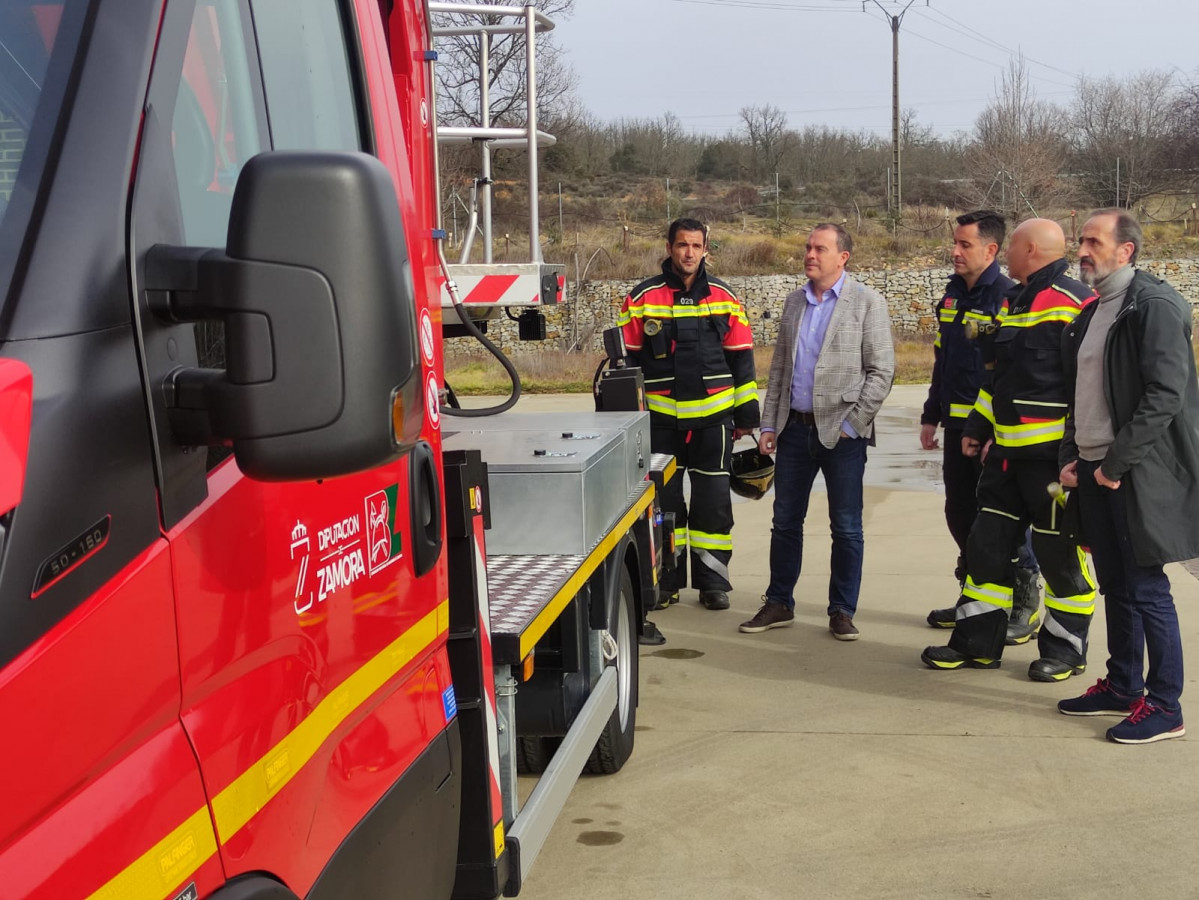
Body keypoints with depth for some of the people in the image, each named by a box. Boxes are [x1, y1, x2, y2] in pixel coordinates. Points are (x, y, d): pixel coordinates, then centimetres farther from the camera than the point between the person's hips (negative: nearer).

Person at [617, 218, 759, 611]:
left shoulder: (724, 297, 6)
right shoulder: (642, 298, 1)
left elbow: (741, 357, 9)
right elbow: (626, 359, 4)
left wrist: (746, 413, 7)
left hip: (713, 416, 1)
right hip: (660, 417, -1)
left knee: (713, 500, 5)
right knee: (663, 499, 5)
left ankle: (713, 581, 14)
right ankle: (666, 580, 15)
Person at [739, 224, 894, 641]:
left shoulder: (866, 302, -5)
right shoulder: (794, 302, 11)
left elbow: (881, 371, -7)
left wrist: (852, 424, -12)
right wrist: (769, 424, 9)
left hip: (841, 432, -5)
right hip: (795, 428, 5)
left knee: (846, 528, 3)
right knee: (785, 521, 10)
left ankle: (842, 611, 15)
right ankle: (779, 604, 22)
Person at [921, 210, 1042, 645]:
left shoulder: (1008, 297, -13)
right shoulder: (953, 295, 12)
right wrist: (932, 415, 19)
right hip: (956, 426, 8)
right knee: (960, 514, 14)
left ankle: (1026, 604, 13)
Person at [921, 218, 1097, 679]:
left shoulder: (1072, 302, -13)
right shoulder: (1014, 303, 16)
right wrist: (977, 427, 22)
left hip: (1052, 452, -9)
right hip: (1007, 450, 9)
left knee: (1059, 553, 4)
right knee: (988, 544, 12)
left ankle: (1065, 649, 18)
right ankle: (976, 643, 22)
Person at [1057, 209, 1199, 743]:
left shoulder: (1155, 306, -12)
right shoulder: (1092, 314, 15)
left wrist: (1117, 463, -18)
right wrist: (1071, 456, 10)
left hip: (1140, 474, -8)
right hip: (1094, 470, 8)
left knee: (1146, 590, -4)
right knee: (1116, 587, 15)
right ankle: (1122, 687, 26)